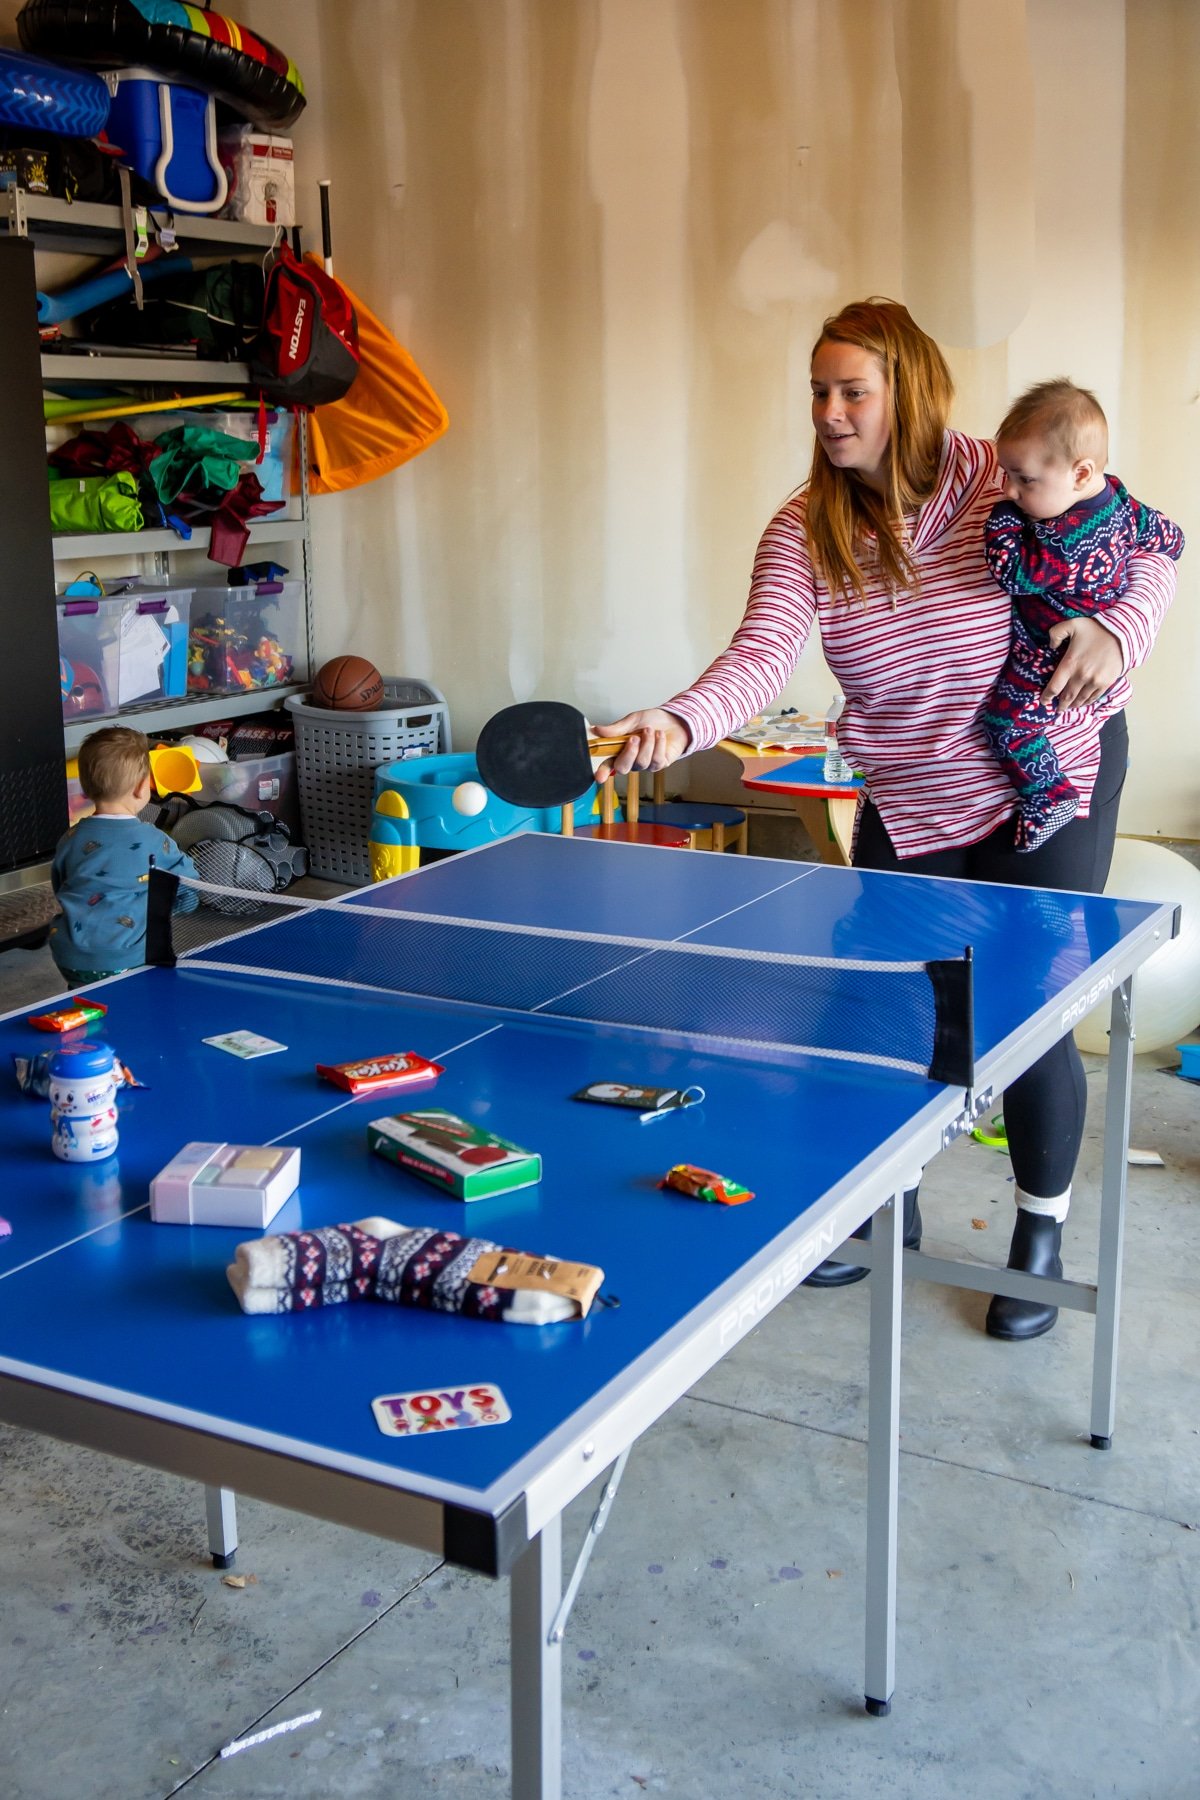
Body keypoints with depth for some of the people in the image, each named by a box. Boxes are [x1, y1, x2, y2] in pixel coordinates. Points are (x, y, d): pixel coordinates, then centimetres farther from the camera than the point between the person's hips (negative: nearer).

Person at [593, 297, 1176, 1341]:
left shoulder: (1008, 482, -16)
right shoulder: (802, 533, -10)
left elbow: (1148, 558, -4)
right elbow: (761, 661, -24)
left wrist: (1116, 631, -25)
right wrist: (677, 726, -43)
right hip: (905, 803, 3)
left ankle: (1043, 1234, 23)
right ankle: (888, 1208, 33)